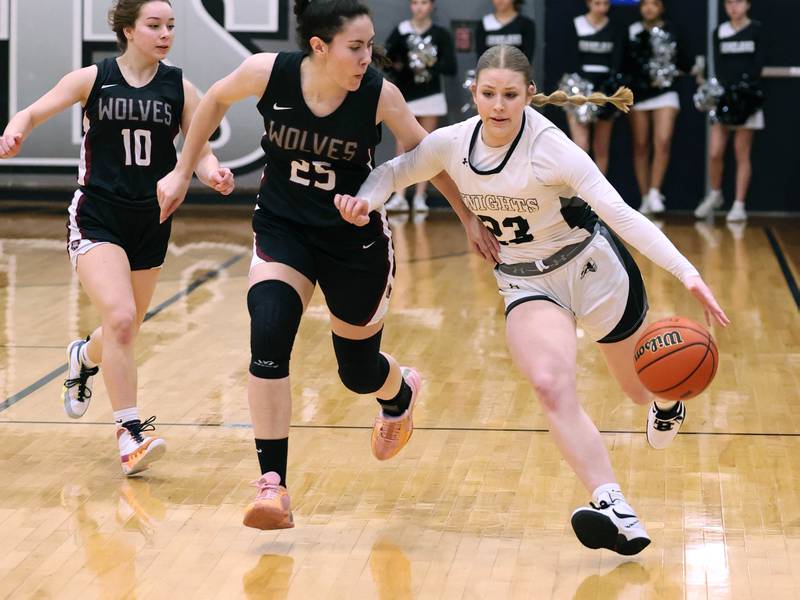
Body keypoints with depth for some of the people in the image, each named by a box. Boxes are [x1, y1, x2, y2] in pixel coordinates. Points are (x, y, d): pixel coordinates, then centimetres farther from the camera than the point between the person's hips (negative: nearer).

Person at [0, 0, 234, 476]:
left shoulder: (180, 88, 0)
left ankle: (84, 358, 54)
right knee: (120, 320, -22)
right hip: (97, 217, -3)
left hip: (151, 223, 4)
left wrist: (213, 172, -22)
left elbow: (200, 150, 0)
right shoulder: (93, 79, -4)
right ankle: (131, 433, -15)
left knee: (125, 333, 17)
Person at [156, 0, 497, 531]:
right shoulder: (268, 73, -19)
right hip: (283, 230, 0)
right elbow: (217, 100, 2)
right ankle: (273, 485, -16)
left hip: (357, 241, 0)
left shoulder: (379, 95, -21)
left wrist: (469, 216, 1)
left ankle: (402, 393, 52)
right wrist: (183, 173, 7)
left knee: (359, 371, 12)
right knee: (268, 337, -25)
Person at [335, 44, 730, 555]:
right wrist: (365, 199, -17)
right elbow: (395, 172, 6)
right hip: (526, 284, 3)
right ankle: (615, 512, -33)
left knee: (646, 388, 16)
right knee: (551, 385, -26)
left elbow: (621, 214, -32)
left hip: (592, 267, -3)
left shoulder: (551, 148, -26)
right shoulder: (452, 143, -12)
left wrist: (687, 273, -42)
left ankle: (667, 399, 58)